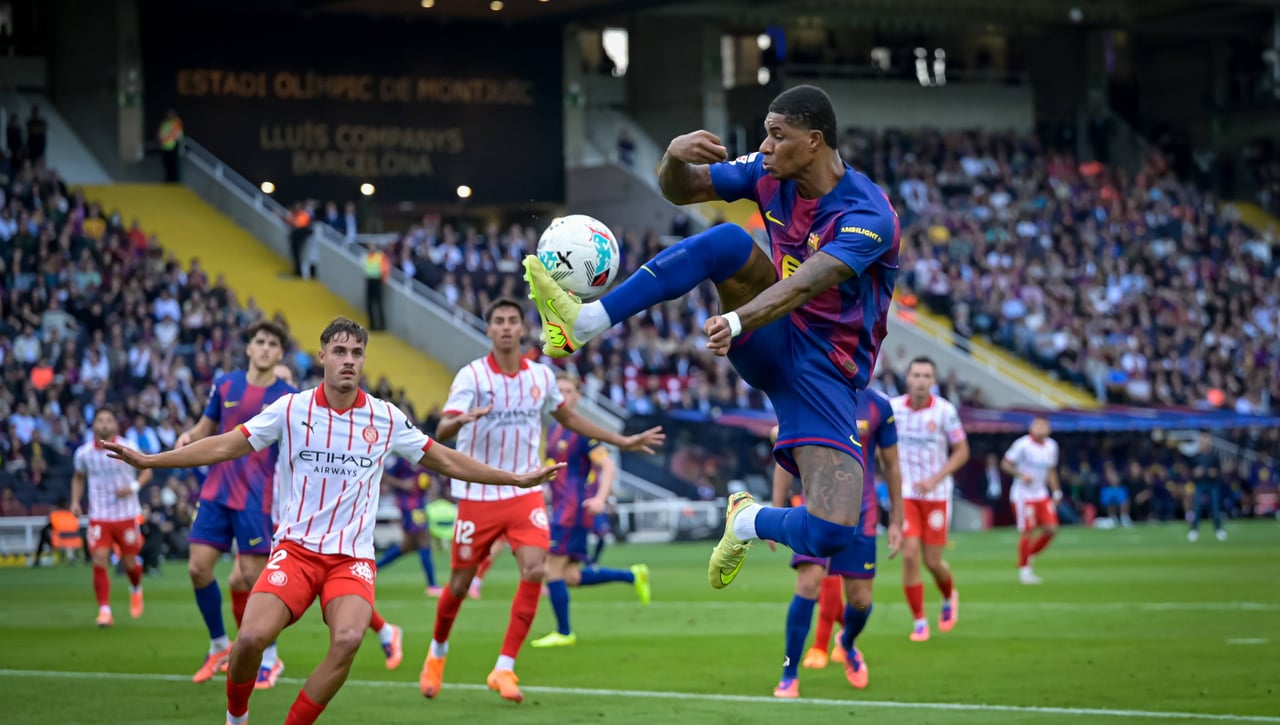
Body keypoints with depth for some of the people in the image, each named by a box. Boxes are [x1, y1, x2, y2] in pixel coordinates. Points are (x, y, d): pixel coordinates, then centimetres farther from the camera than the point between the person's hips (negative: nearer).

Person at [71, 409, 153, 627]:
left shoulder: (128, 449, -9)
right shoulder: (83, 453, -2)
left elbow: (147, 471, 2)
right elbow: (78, 477, 16)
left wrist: (133, 487, -17)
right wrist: (75, 501, 1)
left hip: (127, 516, -1)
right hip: (99, 517, 1)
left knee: (129, 562, 8)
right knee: (99, 562, -13)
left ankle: (136, 590, 43)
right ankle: (104, 610, -7)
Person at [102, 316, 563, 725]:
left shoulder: (387, 419, 3)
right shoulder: (291, 409, 0)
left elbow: (445, 461, 14)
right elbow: (226, 446, 3)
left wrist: (517, 479, 14)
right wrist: (148, 460, -2)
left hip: (353, 557, 1)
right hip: (296, 547, -1)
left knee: (348, 639, -28)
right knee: (252, 637, -21)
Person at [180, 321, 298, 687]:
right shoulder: (225, 385, 6)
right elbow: (206, 428, 17)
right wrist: (188, 437, -5)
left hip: (258, 499, -4)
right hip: (216, 492, 4)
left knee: (252, 578, -5)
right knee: (198, 567, -2)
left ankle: (269, 658, 13)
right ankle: (219, 646, 18)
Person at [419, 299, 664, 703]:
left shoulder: (541, 376, 4)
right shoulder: (472, 376, -10)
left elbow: (568, 418, 22)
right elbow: (442, 431, -21)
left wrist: (622, 441, 22)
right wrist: (461, 420, -45)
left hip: (525, 493, 3)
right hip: (477, 495, -3)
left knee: (535, 570, -18)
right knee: (460, 583, 4)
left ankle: (504, 669, -9)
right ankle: (437, 654, 34)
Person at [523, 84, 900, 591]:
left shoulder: (869, 216, -21)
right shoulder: (769, 174, 0)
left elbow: (806, 284, -36)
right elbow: (680, 190, 5)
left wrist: (737, 321, -53)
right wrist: (675, 156, -20)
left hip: (825, 372, -5)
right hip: (771, 347, 5)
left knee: (829, 534, -26)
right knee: (727, 241, -25)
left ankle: (750, 521, 10)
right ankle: (583, 324, -25)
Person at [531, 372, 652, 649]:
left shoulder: (582, 431, -9)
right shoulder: (554, 429, 16)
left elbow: (608, 467, -15)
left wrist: (600, 498, -29)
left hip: (574, 509, -9)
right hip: (561, 508, 9)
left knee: (553, 569, -8)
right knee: (571, 577, 6)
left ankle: (563, 633, 1)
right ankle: (633, 575, 18)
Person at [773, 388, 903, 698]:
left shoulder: (878, 406, -3)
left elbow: (891, 466, 6)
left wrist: (896, 521, 6)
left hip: (859, 515, 1)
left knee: (860, 599, 3)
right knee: (808, 585, -18)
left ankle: (847, 644, 39)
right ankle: (789, 675, -8)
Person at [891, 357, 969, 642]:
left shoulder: (945, 411, -10)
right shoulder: (893, 408, -4)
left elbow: (961, 452, -3)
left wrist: (935, 479, -14)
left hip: (936, 495, -1)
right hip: (905, 494, 1)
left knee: (933, 562, 2)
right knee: (909, 555, -12)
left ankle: (949, 598, 37)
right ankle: (919, 622, 0)